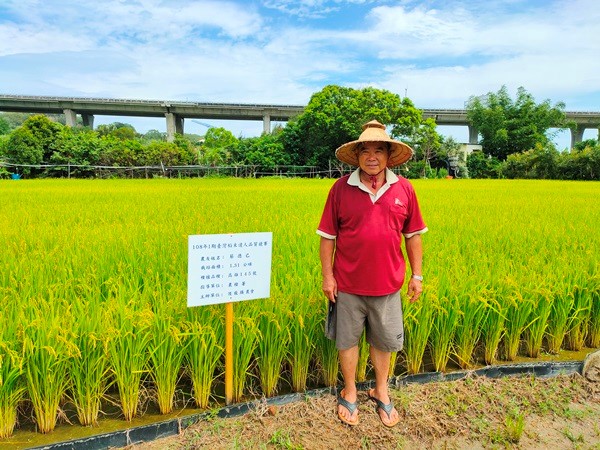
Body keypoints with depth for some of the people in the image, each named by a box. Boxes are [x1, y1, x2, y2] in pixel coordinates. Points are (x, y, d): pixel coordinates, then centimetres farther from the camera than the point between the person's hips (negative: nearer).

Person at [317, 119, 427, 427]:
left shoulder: (404, 189, -1)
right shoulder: (341, 188, -6)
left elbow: (413, 236, 6)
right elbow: (327, 236, -2)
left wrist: (417, 275, 6)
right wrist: (327, 276, -5)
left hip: (387, 284, 2)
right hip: (348, 283, -1)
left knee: (383, 341, 17)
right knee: (347, 339, 14)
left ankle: (381, 392, 41)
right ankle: (350, 393, 36)